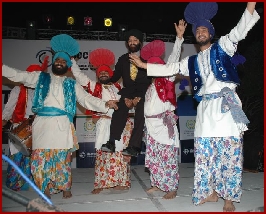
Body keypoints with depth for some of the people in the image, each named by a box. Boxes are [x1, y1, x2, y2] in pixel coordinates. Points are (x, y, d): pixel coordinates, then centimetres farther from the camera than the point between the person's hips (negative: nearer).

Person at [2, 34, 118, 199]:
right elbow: (17, 75, 15)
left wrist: (105, 104, -4)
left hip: (62, 125, -1)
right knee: (42, 156, 0)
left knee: (63, 158, 0)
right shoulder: (40, 78, 17)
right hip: (42, 123, 1)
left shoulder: (72, 84, 16)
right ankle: (46, 189, 15)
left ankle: (66, 188, 14)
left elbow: (87, 99, 9)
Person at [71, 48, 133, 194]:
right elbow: (78, 75, 6)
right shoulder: (95, 86, 10)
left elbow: (126, 101, 25)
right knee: (103, 154, -5)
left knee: (120, 153, 5)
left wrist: (129, 102, 4)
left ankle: (120, 181, 15)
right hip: (105, 125, -3)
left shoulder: (118, 87, 17)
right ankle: (100, 184, 4)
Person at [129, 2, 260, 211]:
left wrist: (251, 5, -15)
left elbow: (240, 30, -2)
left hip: (227, 104, -4)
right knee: (205, 155, 5)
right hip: (205, 108, 5)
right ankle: (212, 192, 19)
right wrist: (143, 65, 17)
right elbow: (169, 68, 21)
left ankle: (229, 198, 6)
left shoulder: (222, 47, 11)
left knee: (229, 154, -3)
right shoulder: (191, 61, 21)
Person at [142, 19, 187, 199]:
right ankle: (158, 183, 23)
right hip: (153, 126, 7)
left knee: (168, 156, -4)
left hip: (165, 125, -7)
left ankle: (172, 188, 3)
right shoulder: (152, 86, 17)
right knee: (154, 156, 11)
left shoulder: (168, 79, -2)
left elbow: (174, 59, -12)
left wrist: (179, 37, -19)